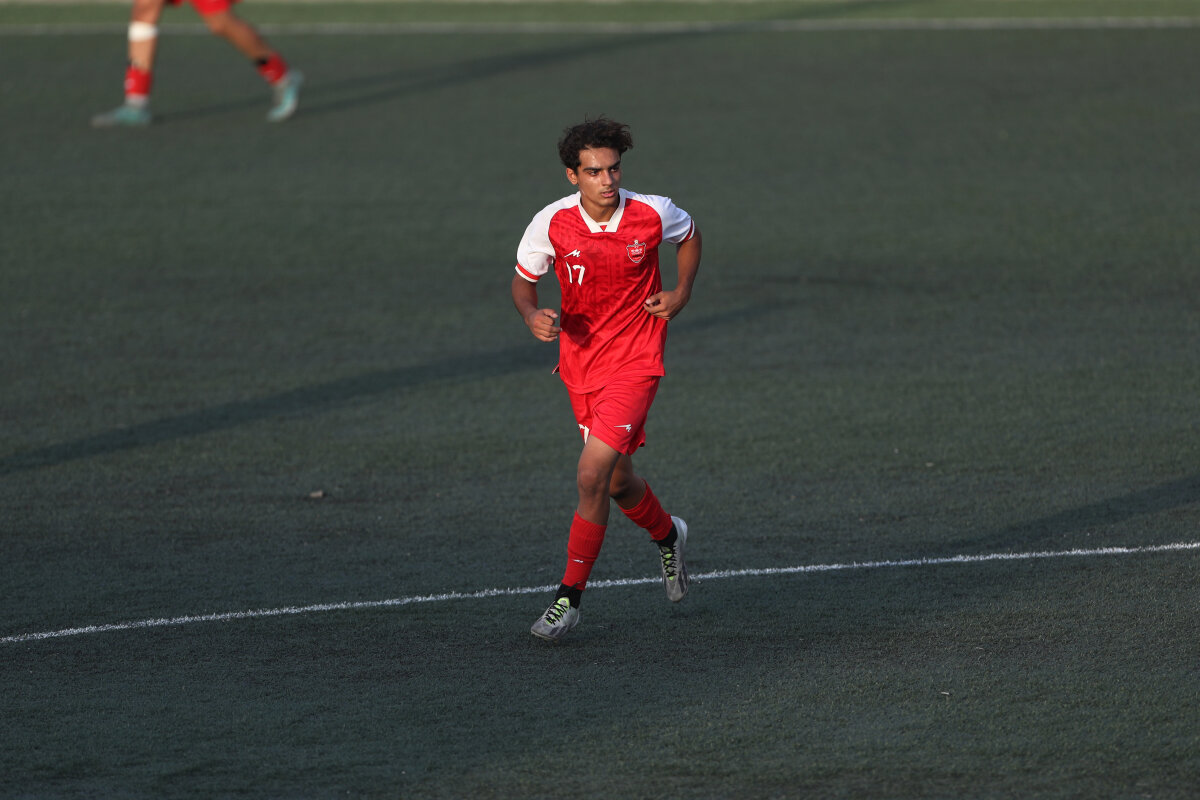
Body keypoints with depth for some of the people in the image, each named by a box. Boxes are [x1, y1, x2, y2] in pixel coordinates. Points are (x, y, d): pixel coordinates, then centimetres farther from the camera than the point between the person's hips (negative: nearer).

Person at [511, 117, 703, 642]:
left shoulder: (653, 214, -13)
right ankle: (666, 535, 49)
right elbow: (523, 279, 4)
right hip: (581, 364, 3)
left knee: (592, 475, -17)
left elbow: (689, 236, 11)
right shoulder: (553, 224, -11)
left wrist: (682, 293, -2)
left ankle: (570, 597, -7)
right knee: (617, 481, 15)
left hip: (635, 362, -3)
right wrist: (531, 314, -18)